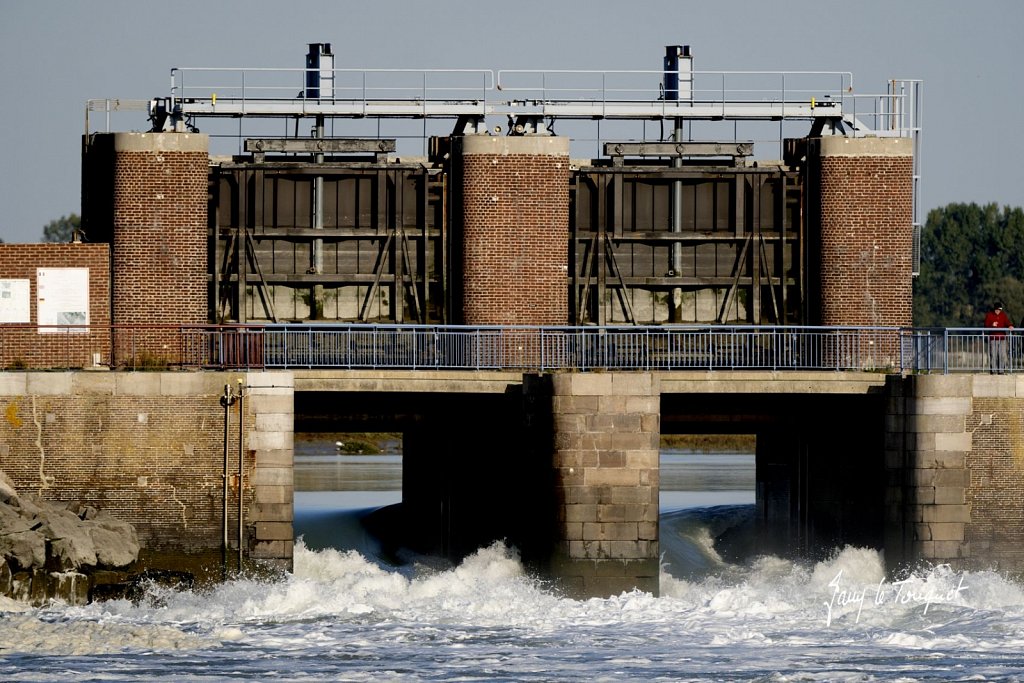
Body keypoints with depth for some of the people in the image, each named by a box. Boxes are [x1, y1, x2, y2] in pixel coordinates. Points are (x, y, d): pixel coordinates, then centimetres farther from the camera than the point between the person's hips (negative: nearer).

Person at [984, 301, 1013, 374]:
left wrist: (1010, 326, -17)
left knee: (1002, 355, 0)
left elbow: (1007, 323, 5)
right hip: (993, 338, -3)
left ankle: (1001, 370, 5)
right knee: (993, 355, -6)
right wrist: (992, 325, -21)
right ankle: (993, 370, -2)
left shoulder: (1003, 315, 10)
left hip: (1002, 338, 3)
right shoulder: (989, 315, 1)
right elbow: (986, 326, -2)